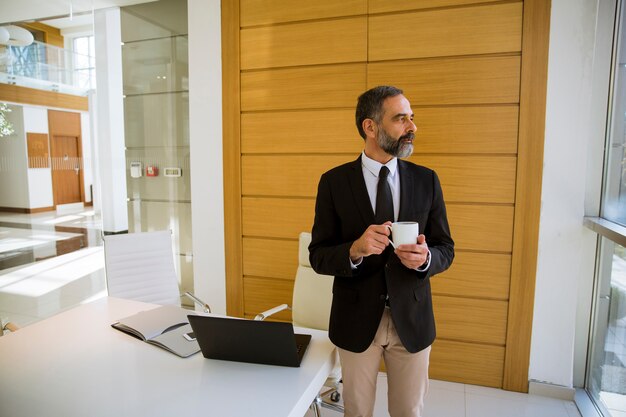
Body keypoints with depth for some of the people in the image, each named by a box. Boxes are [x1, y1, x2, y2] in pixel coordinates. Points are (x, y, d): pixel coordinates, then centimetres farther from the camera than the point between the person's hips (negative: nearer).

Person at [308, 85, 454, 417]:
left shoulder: (426, 180, -3)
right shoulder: (334, 182, -8)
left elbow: (445, 249, 2)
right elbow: (318, 256, -7)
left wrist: (425, 258, -22)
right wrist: (355, 250, -28)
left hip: (412, 318, 2)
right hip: (356, 319, -1)